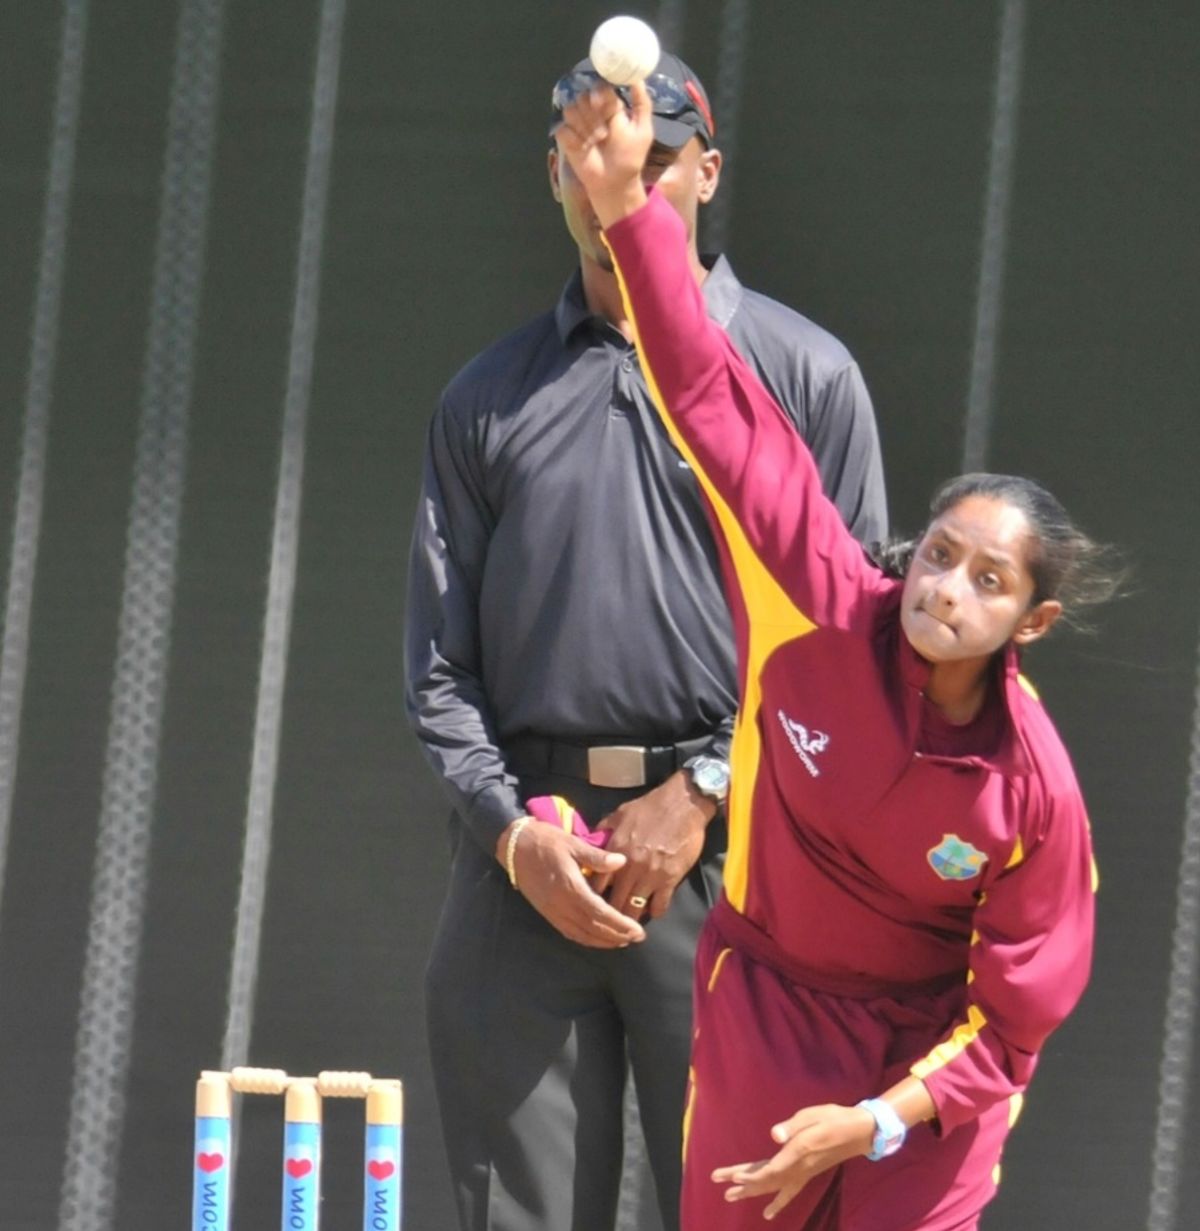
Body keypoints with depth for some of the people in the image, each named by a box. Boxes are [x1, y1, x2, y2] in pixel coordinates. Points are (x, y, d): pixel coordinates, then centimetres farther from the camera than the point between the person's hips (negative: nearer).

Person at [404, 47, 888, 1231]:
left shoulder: (805, 375, 7)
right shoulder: (486, 397, 15)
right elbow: (440, 663, 12)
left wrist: (701, 794, -8)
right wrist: (513, 830, -4)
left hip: (723, 838, -3)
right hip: (519, 855, 3)